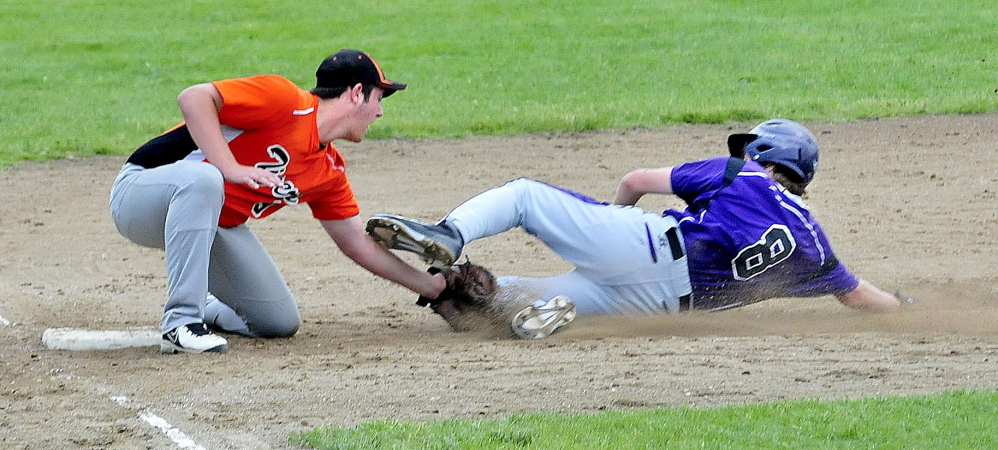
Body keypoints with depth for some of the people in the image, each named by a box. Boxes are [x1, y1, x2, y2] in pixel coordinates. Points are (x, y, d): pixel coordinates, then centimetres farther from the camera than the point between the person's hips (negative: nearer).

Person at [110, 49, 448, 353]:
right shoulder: (282, 99, -20)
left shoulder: (330, 171, 6)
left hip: (215, 225, 8)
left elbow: (357, 244, 15)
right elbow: (193, 98, -28)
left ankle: (205, 309, 31)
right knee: (201, 176, -42)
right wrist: (230, 168, -36)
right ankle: (181, 323, -36)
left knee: (281, 323, 0)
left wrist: (429, 285, 16)